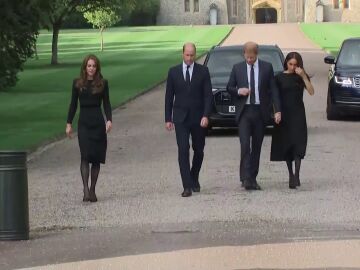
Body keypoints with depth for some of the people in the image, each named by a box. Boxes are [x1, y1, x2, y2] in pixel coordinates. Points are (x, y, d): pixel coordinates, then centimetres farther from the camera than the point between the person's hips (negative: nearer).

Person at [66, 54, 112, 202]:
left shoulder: (102, 83, 3)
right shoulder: (77, 83, 5)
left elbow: (106, 103, 5)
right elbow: (73, 104, 9)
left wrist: (109, 120, -9)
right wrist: (69, 123, 5)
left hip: (98, 123, 1)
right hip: (84, 123, -1)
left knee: (96, 157, 4)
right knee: (85, 156, -14)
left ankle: (92, 190, 13)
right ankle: (86, 189, -21)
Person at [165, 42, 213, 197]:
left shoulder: (203, 71, 1)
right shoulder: (173, 72, 4)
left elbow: (208, 95, -2)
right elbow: (169, 96, 7)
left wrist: (206, 115, -13)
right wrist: (168, 119, 3)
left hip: (198, 118, 1)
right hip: (180, 118, -1)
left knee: (199, 150, 10)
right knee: (183, 151, -10)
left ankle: (194, 179, 31)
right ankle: (187, 186, -12)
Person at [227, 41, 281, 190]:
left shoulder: (267, 67, 5)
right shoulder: (237, 68, 6)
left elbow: (273, 89, 3)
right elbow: (229, 87, 12)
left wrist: (277, 110, -5)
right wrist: (238, 91, -10)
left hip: (260, 111, 1)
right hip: (244, 111, -1)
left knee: (256, 147, 5)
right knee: (245, 145, -12)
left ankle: (252, 179, 13)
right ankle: (246, 178, -13)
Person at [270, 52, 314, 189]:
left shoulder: (301, 76, 5)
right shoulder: (280, 77, 4)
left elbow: (311, 92, -9)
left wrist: (303, 76, -17)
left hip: (298, 114, -1)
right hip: (284, 114, 1)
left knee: (298, 144, -12)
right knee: (285, 144, 4)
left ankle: (296, 175, -18)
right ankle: (291, 174, 16)